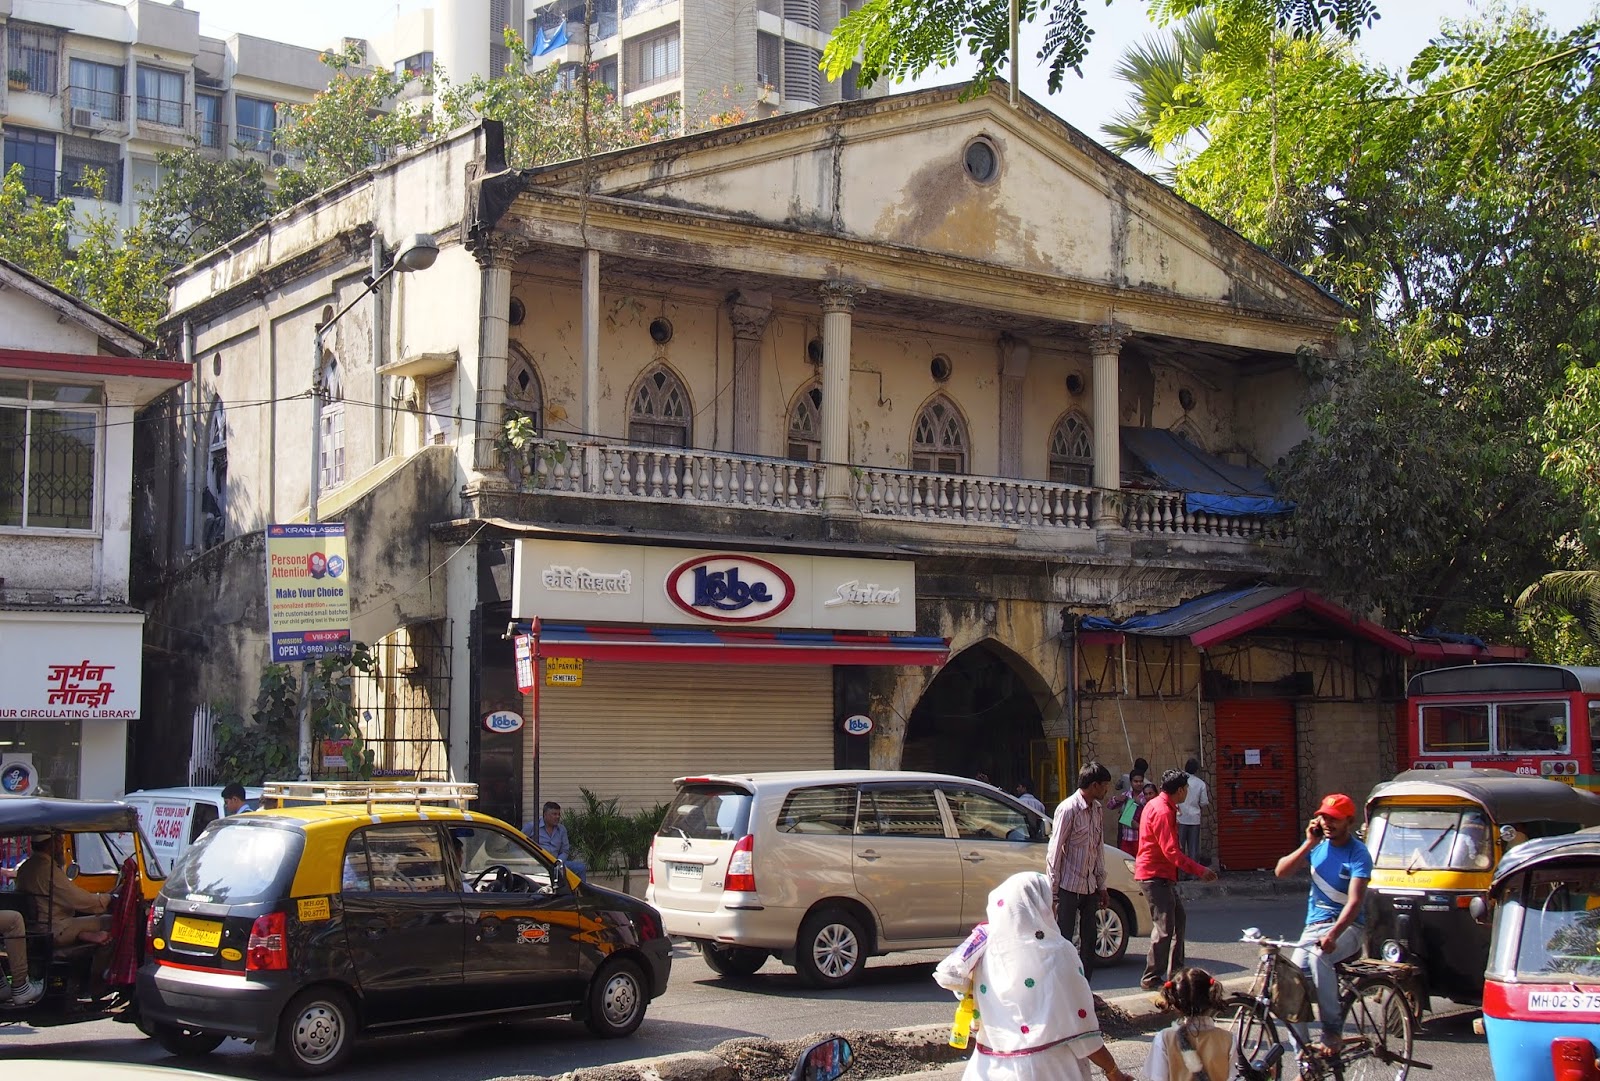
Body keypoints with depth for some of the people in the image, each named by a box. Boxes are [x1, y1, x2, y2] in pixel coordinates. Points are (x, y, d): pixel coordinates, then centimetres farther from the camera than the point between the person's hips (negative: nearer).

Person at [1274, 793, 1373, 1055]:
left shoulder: (1358, 854, -9)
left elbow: (1355, 901, -21)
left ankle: (1332, 1030, -26)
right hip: (1313, 925, 5)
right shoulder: (1317, 844, 9)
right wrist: (1309, 844, -8)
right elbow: (1281, 871, 1)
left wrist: (1333, 934, -35)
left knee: (1318, 955, -37)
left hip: (1346, 927, -5)